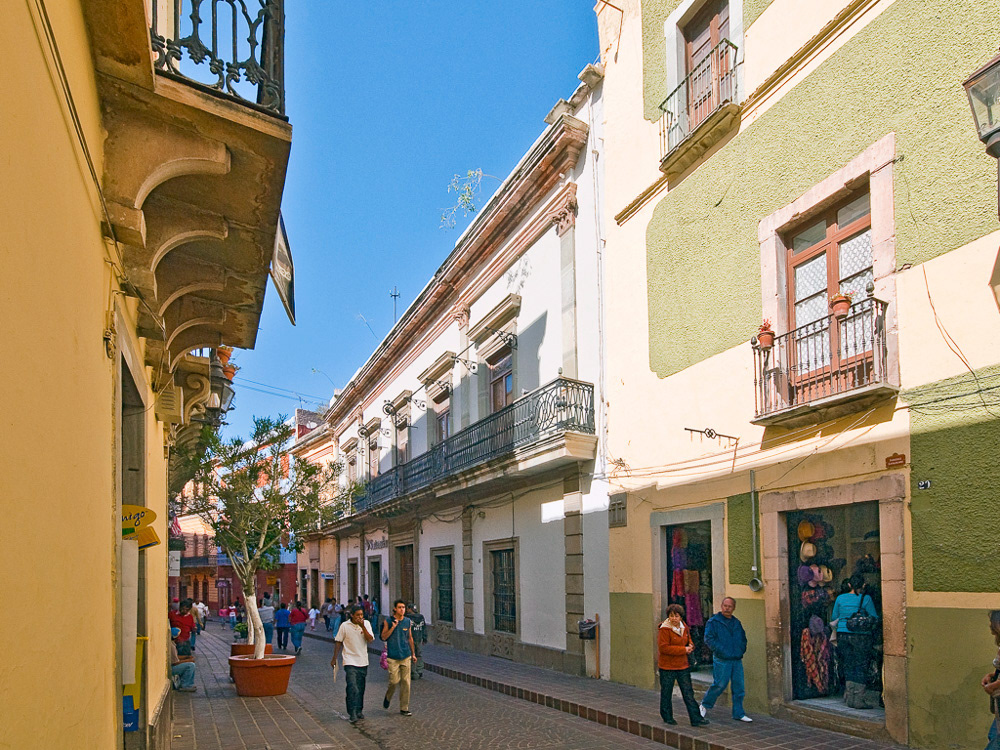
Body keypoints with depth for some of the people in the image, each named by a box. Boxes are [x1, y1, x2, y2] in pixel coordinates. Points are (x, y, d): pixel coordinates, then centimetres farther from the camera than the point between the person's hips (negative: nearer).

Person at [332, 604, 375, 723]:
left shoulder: (366, 624, 0)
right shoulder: (345, 626, -6)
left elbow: (370, 640, -10)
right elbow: (338, 642, 2)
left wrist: (363, 627, -20)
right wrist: (334, 658, 4)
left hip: (363, 662, 3)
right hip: (350, 661, -3)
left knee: (361, 689, 11)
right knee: (353, 689, -13)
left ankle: (359, 711, 26)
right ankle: (352, 713, -9)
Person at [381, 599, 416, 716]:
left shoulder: (408, 621, 7)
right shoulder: (388, 621, -2)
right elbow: (384, 637, -4)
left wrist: (413, 654, 18)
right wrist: (393, 627, -16)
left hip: (406, 656, 3)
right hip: (392, 656, -3)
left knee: (405, 682, 2)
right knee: (394, 680, -7)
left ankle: (404, 708, 11)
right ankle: (388, 697, 25)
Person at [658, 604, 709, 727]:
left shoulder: (684, 627, 5)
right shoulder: (664, 629, -17)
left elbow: (688, 640, 21)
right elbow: (663, 647, -24)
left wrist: (690, 646, -5)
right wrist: (683, 649, -23)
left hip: (683, 666, 6)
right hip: (667, 666, -6)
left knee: (688, 693, 4)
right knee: (666, 693, 8)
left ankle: (696, 719, 6)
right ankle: (667, 717, 24)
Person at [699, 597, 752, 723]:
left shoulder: (737, 623, 15)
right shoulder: (713, 621, -3)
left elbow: (743, 638, 26)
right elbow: (708, 639, -10)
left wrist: (742, 650, 9)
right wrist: (720, 650, -16)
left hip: (737, 660, 6)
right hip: (721, 660, -6)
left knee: (739, 687, 5)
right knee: (719, 684, -7)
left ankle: (738, 713, 14)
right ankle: (705, 705, 14)